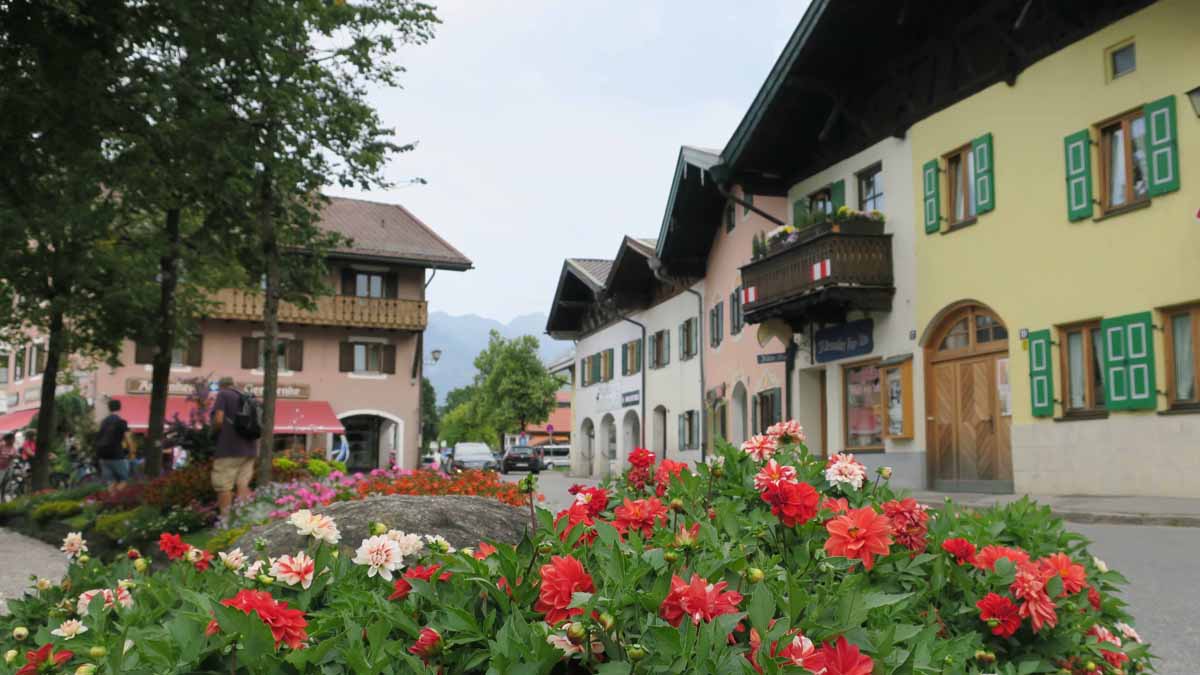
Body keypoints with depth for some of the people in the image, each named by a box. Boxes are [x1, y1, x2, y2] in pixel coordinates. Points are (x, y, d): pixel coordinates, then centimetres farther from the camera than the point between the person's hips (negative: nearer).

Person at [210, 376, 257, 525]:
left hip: (229, 448, -6)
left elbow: (218, 419, -13)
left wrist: (213, 432, 5)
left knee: (224, 486, 0)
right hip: (249, 448, 6)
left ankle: (225, 521, 1)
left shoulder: (223, 395, -1)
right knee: (243, 485, 8)